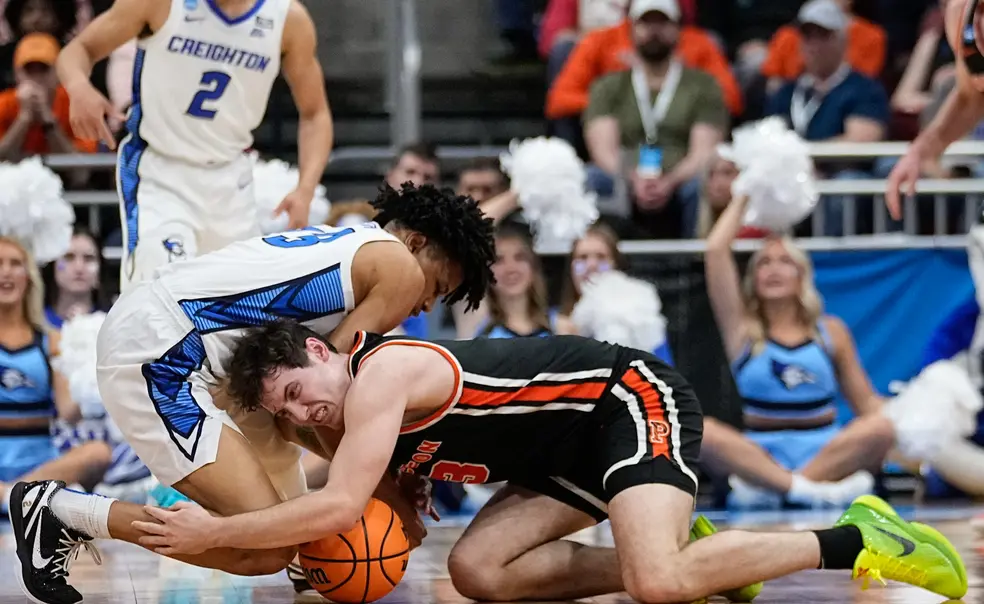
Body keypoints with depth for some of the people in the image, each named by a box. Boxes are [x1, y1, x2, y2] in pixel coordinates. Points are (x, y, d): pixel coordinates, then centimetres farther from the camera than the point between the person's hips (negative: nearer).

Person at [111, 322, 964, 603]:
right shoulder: (362, 423, 8)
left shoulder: (380, 373, -20)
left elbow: (339, 510, -29)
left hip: (635, 395, -10)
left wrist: (212, 534, -21)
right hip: (575, 451, 10)